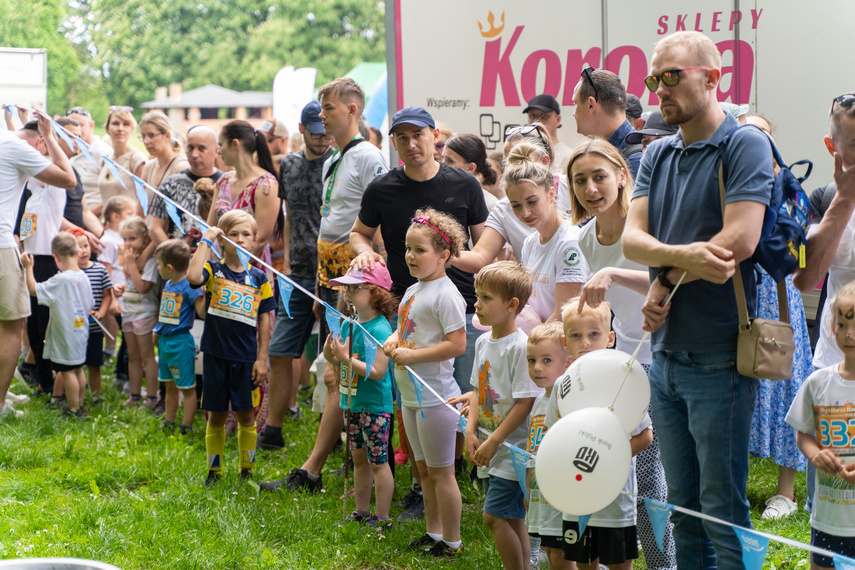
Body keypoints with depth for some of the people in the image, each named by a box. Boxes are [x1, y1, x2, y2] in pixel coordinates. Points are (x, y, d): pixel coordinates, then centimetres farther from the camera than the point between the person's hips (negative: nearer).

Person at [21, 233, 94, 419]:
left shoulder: (60, 280, -21)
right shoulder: (84, 278, 3)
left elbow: (34, 290, -18)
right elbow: (90, 307, 12)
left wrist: (28, 267, -9)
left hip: (65, 335, -8)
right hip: (81, 333, 8)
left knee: (68, 371, 0)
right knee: (78, 369, 17)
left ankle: (74, 410, 4)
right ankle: (80, 406, 26)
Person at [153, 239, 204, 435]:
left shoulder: (189, 286, -16)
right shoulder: (168, 285, 10)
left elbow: (202, 313, -22)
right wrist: (157, 330, 22)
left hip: (181, 342, -9)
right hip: (165, 341, 9)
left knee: (187, 387, 1)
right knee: (170, 386, 18)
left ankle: (186, 428, 6)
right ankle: (169, 424, 28)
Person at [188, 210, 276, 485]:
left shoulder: (259, 278, 4)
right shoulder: (213, 271, -2)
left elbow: (264, 319, 7)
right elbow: (193, 276, -26)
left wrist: (262, 358, 2)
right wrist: (206, 241, -18)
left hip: (246, 357, 1)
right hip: (216, 356, -1)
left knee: (246, 416, 7)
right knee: (216, 416, 7)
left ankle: (247, 471, 20)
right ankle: (214, 472, 20)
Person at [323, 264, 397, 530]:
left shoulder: (379, 329, -18)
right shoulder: (348, 324, 7)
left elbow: (378, 370, -24)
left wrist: (346, 358, -26)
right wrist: (331, 357, -4)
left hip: (374, 405, -8)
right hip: (352, 403, 8)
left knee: (378, 462, 0)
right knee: (359, 459, 17)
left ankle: (382, 518, 8)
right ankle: (362, 513, 28)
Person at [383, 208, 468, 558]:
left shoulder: (445, 294, -16)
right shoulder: (412, 291, 11)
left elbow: (457, 345, -21)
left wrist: (412, 354, -20)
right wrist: (393, 341, 2)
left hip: (435, 396, -9)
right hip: (410, 395, 9)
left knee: (441, 472, 0)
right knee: (424, 469, 18)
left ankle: (451, 542, 9)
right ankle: (433, 532, 29)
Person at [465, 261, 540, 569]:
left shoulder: (520, 346, -18)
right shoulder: (483, 342, 8)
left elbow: (525, 403, -19)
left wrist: (494, 442, -17)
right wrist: (470, 431, 3)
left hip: (514, 449, -8)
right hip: (493, 451, 8)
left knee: (495, 517, -9)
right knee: (513, 520, 13)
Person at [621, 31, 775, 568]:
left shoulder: (746, 145, -8)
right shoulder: (658, 155, 12)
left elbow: (739, 239, -20)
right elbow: (631, 238, 0)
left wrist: (665, 280, -9)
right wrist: (683, 256, -21)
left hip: (718, 358, -7)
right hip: (666, 355, 7)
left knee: (722, 512, -1)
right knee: (683, 507, 14)